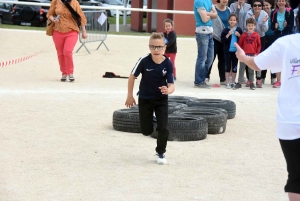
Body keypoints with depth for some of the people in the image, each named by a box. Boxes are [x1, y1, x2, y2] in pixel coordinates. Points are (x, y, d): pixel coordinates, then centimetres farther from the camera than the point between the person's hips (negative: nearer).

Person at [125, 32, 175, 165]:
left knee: (163, 128, -9)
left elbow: (171, 85, -19)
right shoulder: (144, 61, -21)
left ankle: (161, 153, 14)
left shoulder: (168, 64, -19)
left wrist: (168, 90, -43)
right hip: (145, 99, 0)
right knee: (146, 131, 7)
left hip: (161, 99, 0)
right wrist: (130, 96, -1)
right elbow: (132, 77, -7)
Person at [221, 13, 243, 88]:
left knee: (234, 67, 8)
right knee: (228, 67, 1)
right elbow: (222, 41, -8)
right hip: (228, 51, -2)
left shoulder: (239, 30, 3)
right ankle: (227, 83, 6)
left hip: (236, 51, 2)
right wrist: (228, 35, -18)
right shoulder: (226, 30, -2)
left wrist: (239, 36, -11)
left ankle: (233, 82, 17)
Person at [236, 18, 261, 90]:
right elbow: (240, 44, 7)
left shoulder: (256, 35, 1)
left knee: (251, 70, 6)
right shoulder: (243, 35, 3)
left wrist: (257, 53, -3)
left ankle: (251, 83, 14)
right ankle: (239, 83, 11)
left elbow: (259, 45, 5)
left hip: (253, 55, -1)